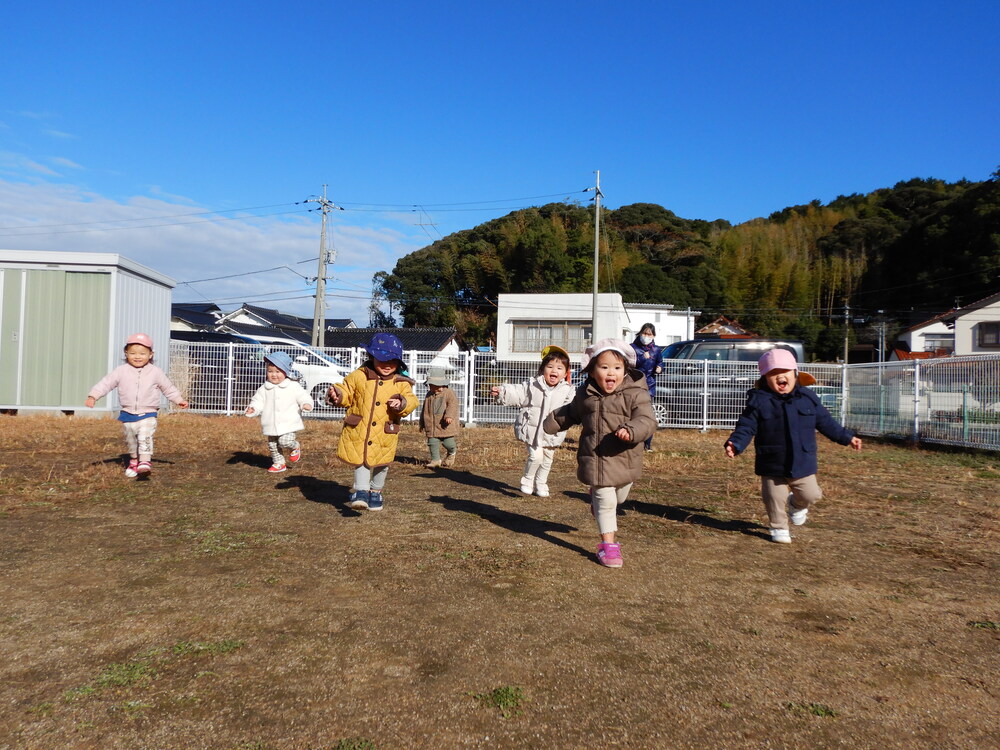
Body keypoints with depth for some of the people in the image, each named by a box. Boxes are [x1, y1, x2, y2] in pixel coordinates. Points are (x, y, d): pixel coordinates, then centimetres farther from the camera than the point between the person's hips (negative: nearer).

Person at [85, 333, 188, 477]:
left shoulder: (155, 372, -1)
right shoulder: (121, 371, -1)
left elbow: (168, 388, 9)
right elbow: (106, 383, -4)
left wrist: (179, 400, 6)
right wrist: (93, 395, -16)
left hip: (147, 415, -3)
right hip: (128, 415, 3)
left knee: (145, 437, -23)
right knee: (130, 440, 17)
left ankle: (145, 461, -27)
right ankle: (134, 461, 37)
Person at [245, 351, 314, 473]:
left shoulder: (293, 386, -5)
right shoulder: (264, 389, 5)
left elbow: (303, 397, -4)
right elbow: (258, 400, 7)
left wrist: (306, 404, -25)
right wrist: (253, 409, -13)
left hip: (288, 423, -4)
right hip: (271, 425, 4)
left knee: (285, 441, -19)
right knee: (272, 445, 12)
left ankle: (295, 447, 14)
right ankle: (278, 463, 31)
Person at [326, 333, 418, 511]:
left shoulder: (401, 383, -3)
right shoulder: (358, 376, -3)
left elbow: (411, 401, -4)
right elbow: (346, 393, 4)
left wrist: (402, 404, -25)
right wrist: (338, 395, -17)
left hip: (384, 436, 1)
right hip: (358, 432, -1)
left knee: (381, 464, 16)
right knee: (360, 462, 5)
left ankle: (376, 492, 36)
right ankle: (361, 491, 15)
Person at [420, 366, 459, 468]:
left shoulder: (449, 393, -5)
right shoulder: (429, 395, 12)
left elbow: (453, 404, -16)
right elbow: (424, 410, 20)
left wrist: (449, 415, -32)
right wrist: (422, 424, 21)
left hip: (445, 425, -4)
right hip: (432, 426, 4)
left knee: (448, 443, -2)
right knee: (432, 443, 0)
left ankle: (451, 453, 31)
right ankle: (435, 460, 13)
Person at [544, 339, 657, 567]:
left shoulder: (635, 394, -12)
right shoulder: (585, 394, 1)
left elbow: (647, 420, -23)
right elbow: (571, 413, 22)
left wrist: (630, 430, -42)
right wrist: (552, 423, 29)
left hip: (625, 460, 0)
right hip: (595, 460, 0)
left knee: (619, 498, 20)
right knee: (605, 501, 2)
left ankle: (598, 499, 53)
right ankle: (608, 544, 13)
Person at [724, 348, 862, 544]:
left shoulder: (808, 398, 2)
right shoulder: (759, 401, -9)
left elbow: (826, 422, 14)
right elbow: (746, 427, -9)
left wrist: (847, 437, 17)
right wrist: (735, 444, -25)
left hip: (802, 463, 3)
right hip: (772, 464, -3)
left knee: (810, 495, 11)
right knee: (775, 499, 6)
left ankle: (796, 505, 44)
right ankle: (779, 528, 29)